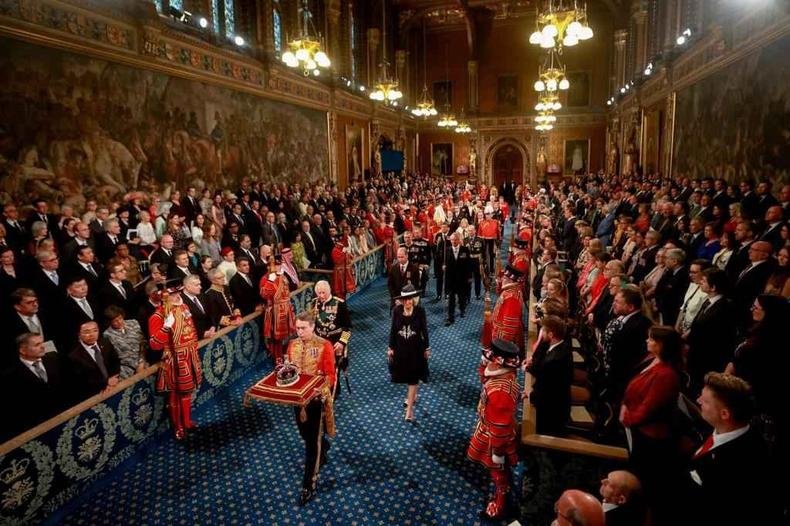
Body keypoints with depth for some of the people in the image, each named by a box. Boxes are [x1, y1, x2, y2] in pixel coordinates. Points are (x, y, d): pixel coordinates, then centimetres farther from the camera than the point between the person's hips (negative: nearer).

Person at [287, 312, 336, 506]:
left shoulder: (325, 346, -16)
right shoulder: (292, 344, -1)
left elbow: (330, 375, -15)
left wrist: (320, 387, -32)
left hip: (316, 397, -5)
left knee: (312, 441, 2)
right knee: (306, 435, 23)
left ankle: (309, 486, 14)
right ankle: (323, 447, 55)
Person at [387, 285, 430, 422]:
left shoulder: (420, 310, -15)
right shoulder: (397, 310, -11)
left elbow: (424, 330, -6)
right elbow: (393, 329, -1)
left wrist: (427, 348, 0)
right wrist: (390, 347, 1)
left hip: (416, 348, -2)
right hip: (401, 347, 3)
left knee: (413, 378, 0)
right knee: (406, 375, 19)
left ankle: (409, 408, 6)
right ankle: (413, 396, 46)